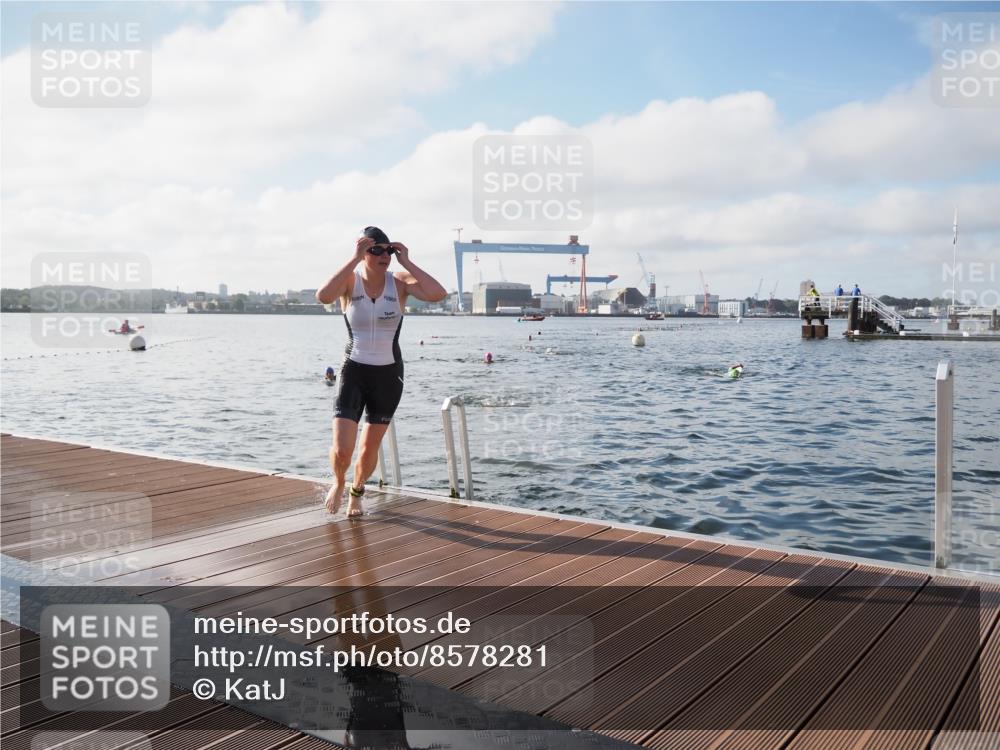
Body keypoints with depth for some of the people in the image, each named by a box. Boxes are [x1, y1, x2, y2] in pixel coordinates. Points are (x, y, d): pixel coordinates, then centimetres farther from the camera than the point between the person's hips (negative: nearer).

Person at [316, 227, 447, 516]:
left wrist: (407, 263, -20)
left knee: (370, 447, 13)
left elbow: (438, 294, -24)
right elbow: (323, 296, -31)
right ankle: (339, 482, 26)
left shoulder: (399, 282, -7)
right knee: (341, 450, -10)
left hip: (389, 374, 1)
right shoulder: (349, 280, -9)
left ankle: (357, 491, 43)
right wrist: (354, 259, -28)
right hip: (354, 372, -1)